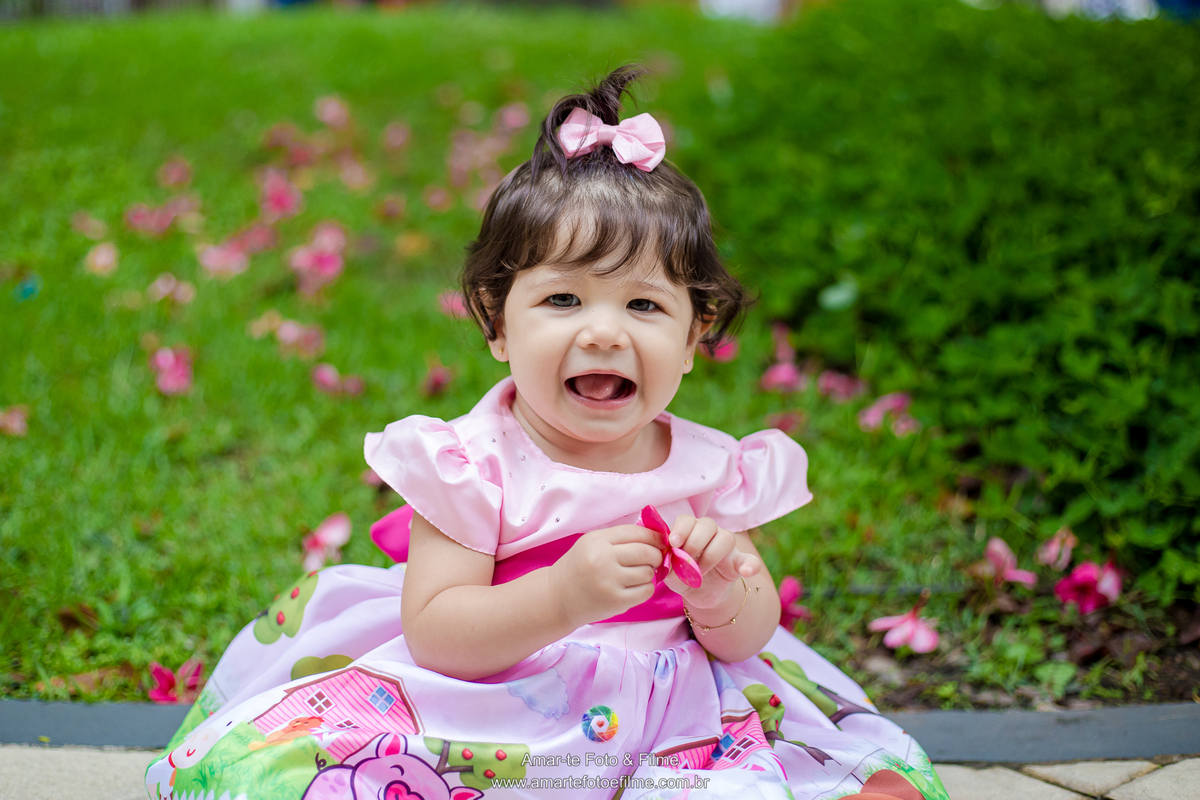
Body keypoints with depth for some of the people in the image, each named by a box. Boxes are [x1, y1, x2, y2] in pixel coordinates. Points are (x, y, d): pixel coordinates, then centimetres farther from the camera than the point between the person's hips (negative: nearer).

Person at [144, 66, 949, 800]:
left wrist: (722, 600, -20)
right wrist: (561, 600, -33)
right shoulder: (474, 465, -10)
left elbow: (751, 637, 4)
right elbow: (433, 632, -17)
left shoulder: (708, 471, 0)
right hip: (481, 713, -2)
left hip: (661, 723, 3)